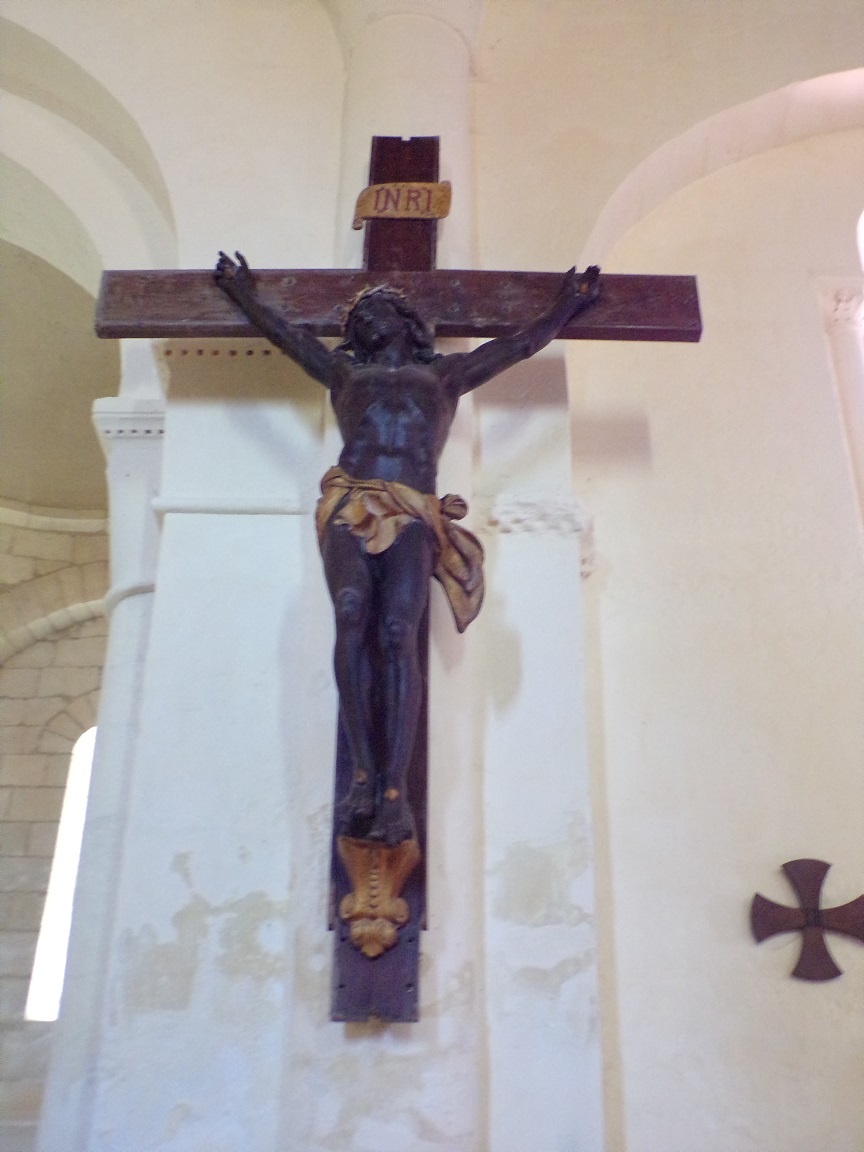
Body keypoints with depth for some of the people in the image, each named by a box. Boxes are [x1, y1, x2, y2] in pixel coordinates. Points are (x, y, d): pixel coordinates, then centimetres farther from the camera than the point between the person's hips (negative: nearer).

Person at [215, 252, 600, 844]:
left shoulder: (445, 372, 31)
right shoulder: (344, 371, 33)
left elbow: (523, 342, 38)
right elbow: (282, 331, 44)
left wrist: (568, 303, 46)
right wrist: (242, 290, 56)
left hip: (412, 513, -1)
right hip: (350, 504, 1)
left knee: (397, 632, -24)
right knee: (352, 616, -27)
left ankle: (395, 789, -29)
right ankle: (362, 775, -26)